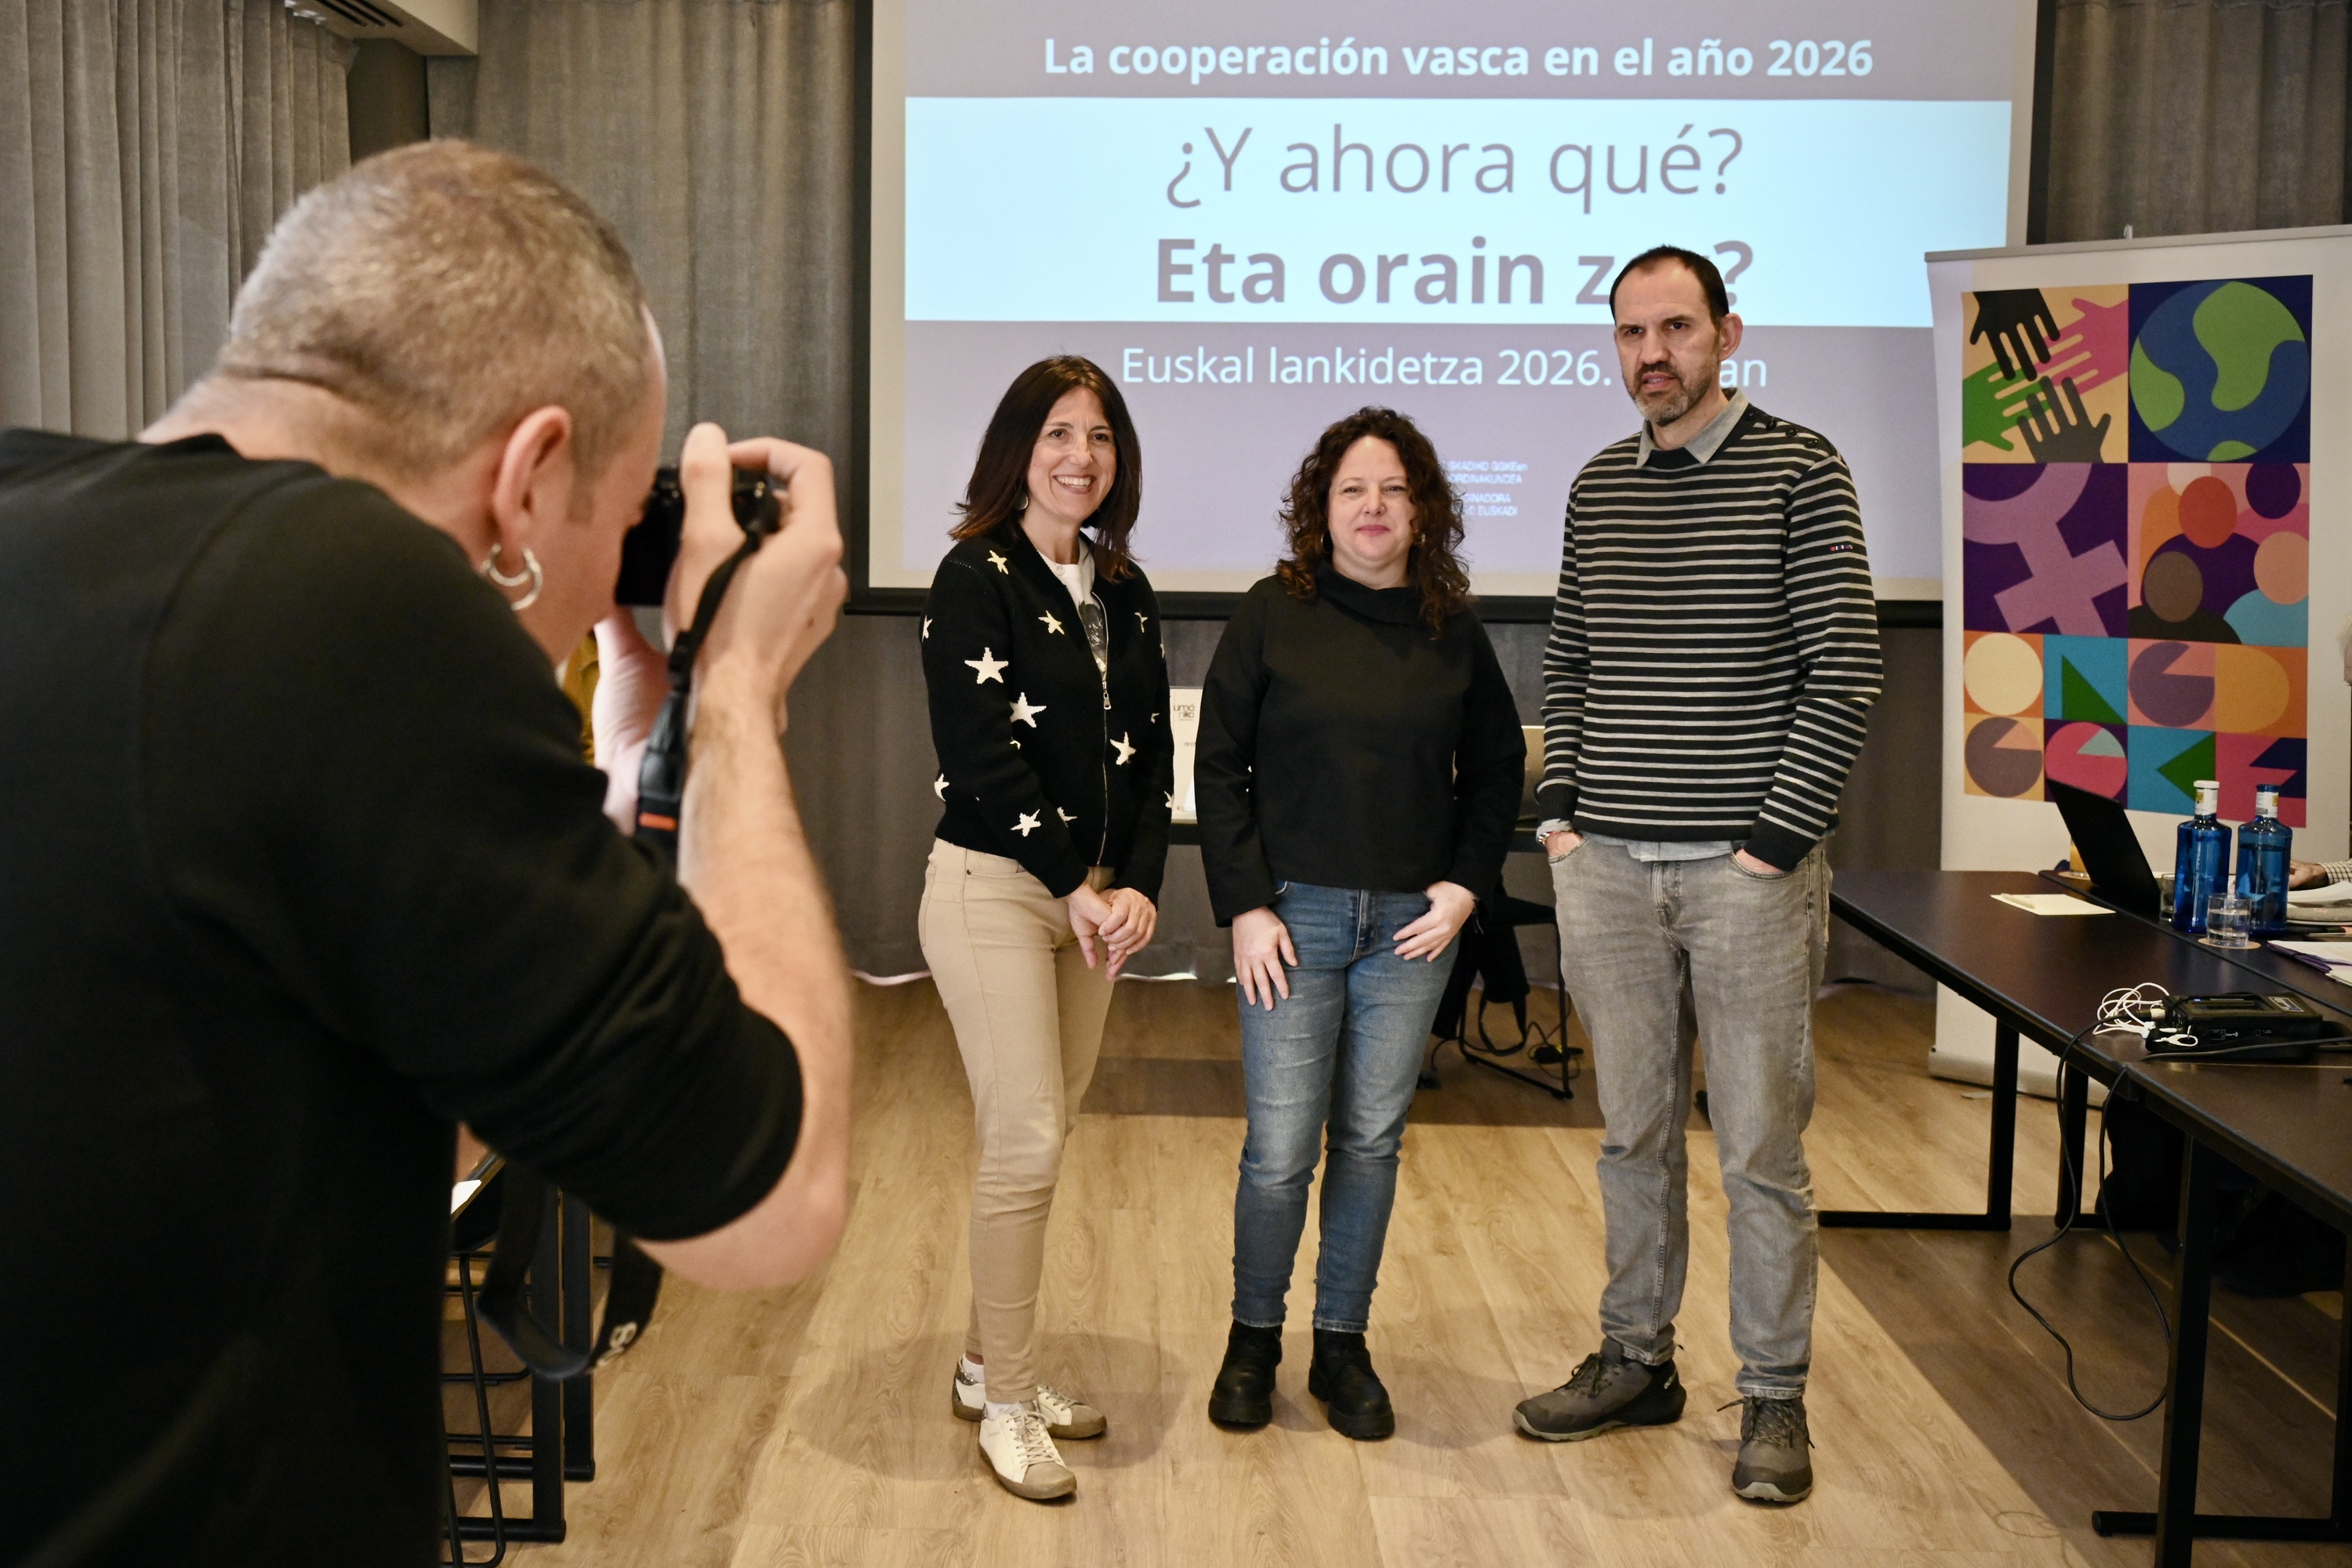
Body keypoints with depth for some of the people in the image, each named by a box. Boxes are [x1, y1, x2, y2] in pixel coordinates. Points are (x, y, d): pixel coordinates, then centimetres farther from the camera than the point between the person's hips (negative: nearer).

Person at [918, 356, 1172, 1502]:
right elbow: (982, 754, -14)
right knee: (1027, 1141, -6)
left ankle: (989, 1366, 25)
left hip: (1093, 895, 6)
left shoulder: (1124, 590, 12)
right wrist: (1074, 888, -12)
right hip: (994, 889, -6)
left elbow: (1151, 751, 10)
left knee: (1041, 1135, 11)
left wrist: (1139, 884, -5)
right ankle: (1007, 1405, 8)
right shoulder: (977, 578, -8)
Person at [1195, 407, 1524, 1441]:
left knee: (1372, 1141, 9)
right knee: (1280, 1150, -2)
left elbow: (1497, 764, 14)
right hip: (1294, 913, -2)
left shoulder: (1452, 631, 5)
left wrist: (1468, 882, 2)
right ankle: (1253, 1337, 20)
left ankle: (1342, 1346, 24)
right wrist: (1244, 905, -7)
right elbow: (1220, 765, -1)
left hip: (1411, 925, 2)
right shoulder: (1272, 617, -2)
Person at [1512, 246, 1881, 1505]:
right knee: (1635, 1132, 14)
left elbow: (1844, 670, -7)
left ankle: (1774, 1398, 16)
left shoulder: (1798, 470, -3)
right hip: (1608, 867, 5)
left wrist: (1775, 839, -11)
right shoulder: (1599, 486, 12)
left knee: (1760, 1149, 3)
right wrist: (1559, 811, 6)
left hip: (1744, 869, -4)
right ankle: (1636, 1360, 27)